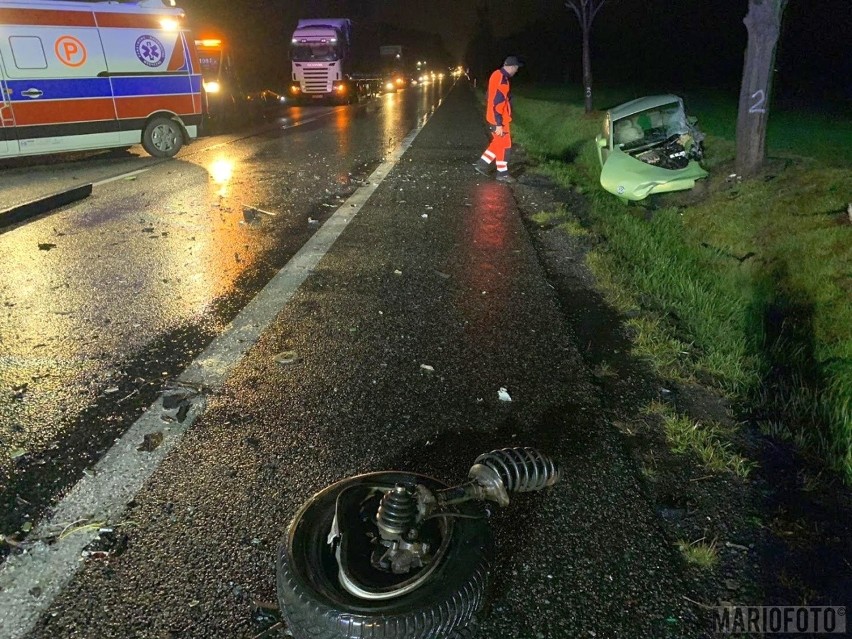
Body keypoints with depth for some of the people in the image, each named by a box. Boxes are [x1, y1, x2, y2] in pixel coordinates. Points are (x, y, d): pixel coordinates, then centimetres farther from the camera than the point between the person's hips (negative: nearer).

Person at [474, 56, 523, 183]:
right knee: (504, 146, 1)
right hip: (500, 120, -9)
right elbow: (498, 103, -25)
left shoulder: (497, 75, 9)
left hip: (493, 118, 9)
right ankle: (502, 173, 11)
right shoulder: (502, 80, -22)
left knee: (498, 143, 19)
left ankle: (482, 164, 22)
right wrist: (499, 124, -23)